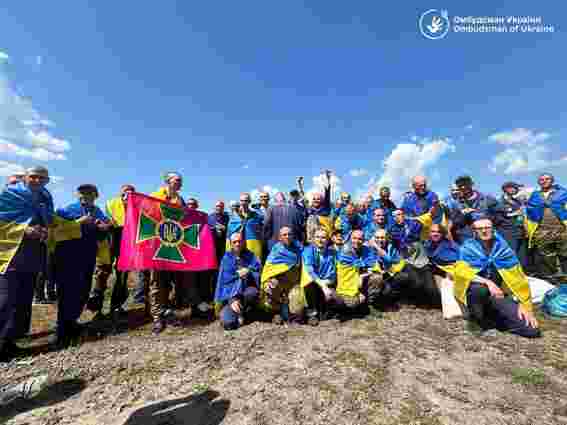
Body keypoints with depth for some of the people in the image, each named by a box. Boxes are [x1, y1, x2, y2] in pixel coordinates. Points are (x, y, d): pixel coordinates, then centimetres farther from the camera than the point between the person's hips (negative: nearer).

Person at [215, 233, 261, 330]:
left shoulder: (251, 256, 2)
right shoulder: (226, 258, 0)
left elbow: (258, 276, -3)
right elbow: (224, 281, -4)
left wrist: (249, 274, -25)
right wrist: (232, 299, -15)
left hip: (247, 291, 1)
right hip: (229, 296, -1)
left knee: (252, 292, -34)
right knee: (228, 323, -22)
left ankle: (244, 312, -2)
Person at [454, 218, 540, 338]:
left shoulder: (503, 249, -1)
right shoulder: (468, 248, -9)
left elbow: (517, 277, -1)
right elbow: (462, 272, -21)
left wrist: (524, 304, -7)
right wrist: (488, 282, -32)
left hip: (498, 295, 2)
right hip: (474, 292, -2)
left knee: (532, 330, -14)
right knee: (479, 289, -38)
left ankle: (494, 320, 14)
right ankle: (484, 324, -10)